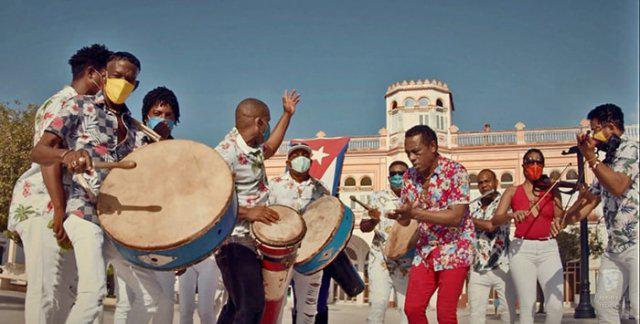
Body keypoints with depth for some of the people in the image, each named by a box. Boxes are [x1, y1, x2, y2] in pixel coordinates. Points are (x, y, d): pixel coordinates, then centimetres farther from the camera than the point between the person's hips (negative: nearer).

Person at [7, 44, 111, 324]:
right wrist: (60, 210, -24)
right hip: (43, 204, -10)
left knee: (68, 290, 8)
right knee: (46, 288, -13)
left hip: (68, 207, 10)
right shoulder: (61, 103, -6)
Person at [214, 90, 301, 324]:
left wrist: (287, 114, 33)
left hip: (251, 240, 10)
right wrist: (247, 212, -29)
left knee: (237, 305, 18)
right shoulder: (225, 154, -20)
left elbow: (270, 148, 33)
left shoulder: (252, 148, 10)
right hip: (234, 242, -10)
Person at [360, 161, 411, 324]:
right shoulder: (378, 197, 4)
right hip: (381, 259, -1)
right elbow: (363, 226, 0)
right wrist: (373, 220, -23)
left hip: (407, 262, 1)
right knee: (378, 302, -9)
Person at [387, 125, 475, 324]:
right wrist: (395, 214, -13)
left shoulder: (455, 171, -13)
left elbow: (455, 217, -22)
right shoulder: (410, 176, 4)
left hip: (454, 250, -5)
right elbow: (406, 220, 10)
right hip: (425, 252, 6)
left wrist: (415, 212, -28)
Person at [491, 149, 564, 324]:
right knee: (527, 307, -7)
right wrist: (512, 215, -22)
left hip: (548, 249, 1)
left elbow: (560, 220, 6)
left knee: (556, 306, -12)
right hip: (522, 249, -1)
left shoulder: (551, 190, 11)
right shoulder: (513, 191, 9)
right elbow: (495, 220, -2)